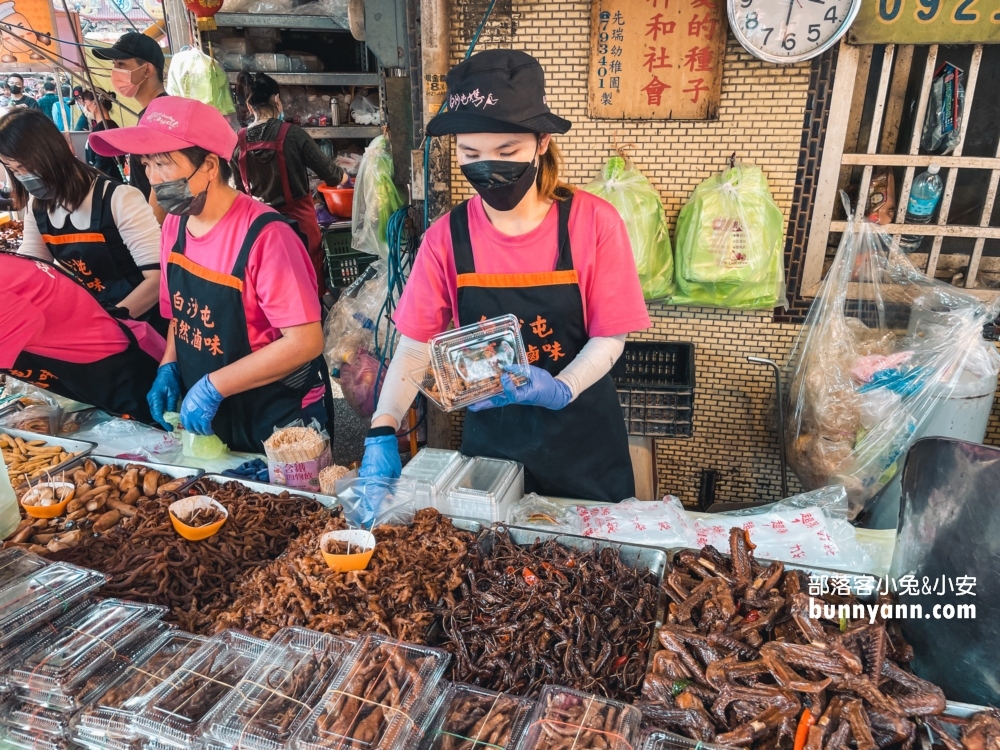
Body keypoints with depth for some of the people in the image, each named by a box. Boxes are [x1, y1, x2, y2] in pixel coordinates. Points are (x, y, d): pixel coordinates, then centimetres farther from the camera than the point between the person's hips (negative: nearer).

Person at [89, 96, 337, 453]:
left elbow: (305, 341, -27)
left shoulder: (263, 234, -23)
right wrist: (169, 367, -2)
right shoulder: (175, 223, 1)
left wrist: (213, 386, -22)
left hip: (279, 421, -7)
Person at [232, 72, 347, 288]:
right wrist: (343, 177, 15)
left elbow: (240, 189, 6)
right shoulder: (291, 134, -13)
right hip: (298, 221, -4)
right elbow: (328, 172, -6)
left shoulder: (238, 142, -2)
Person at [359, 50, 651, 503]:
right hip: (490, 438, 1)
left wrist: (559, 390, -27)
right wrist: (382, 433, -19)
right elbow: (415, 346, -7)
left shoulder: (593, 223, -13)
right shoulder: (447, 237, -9)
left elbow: (609, 337, -10)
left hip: (582, 440, -1)